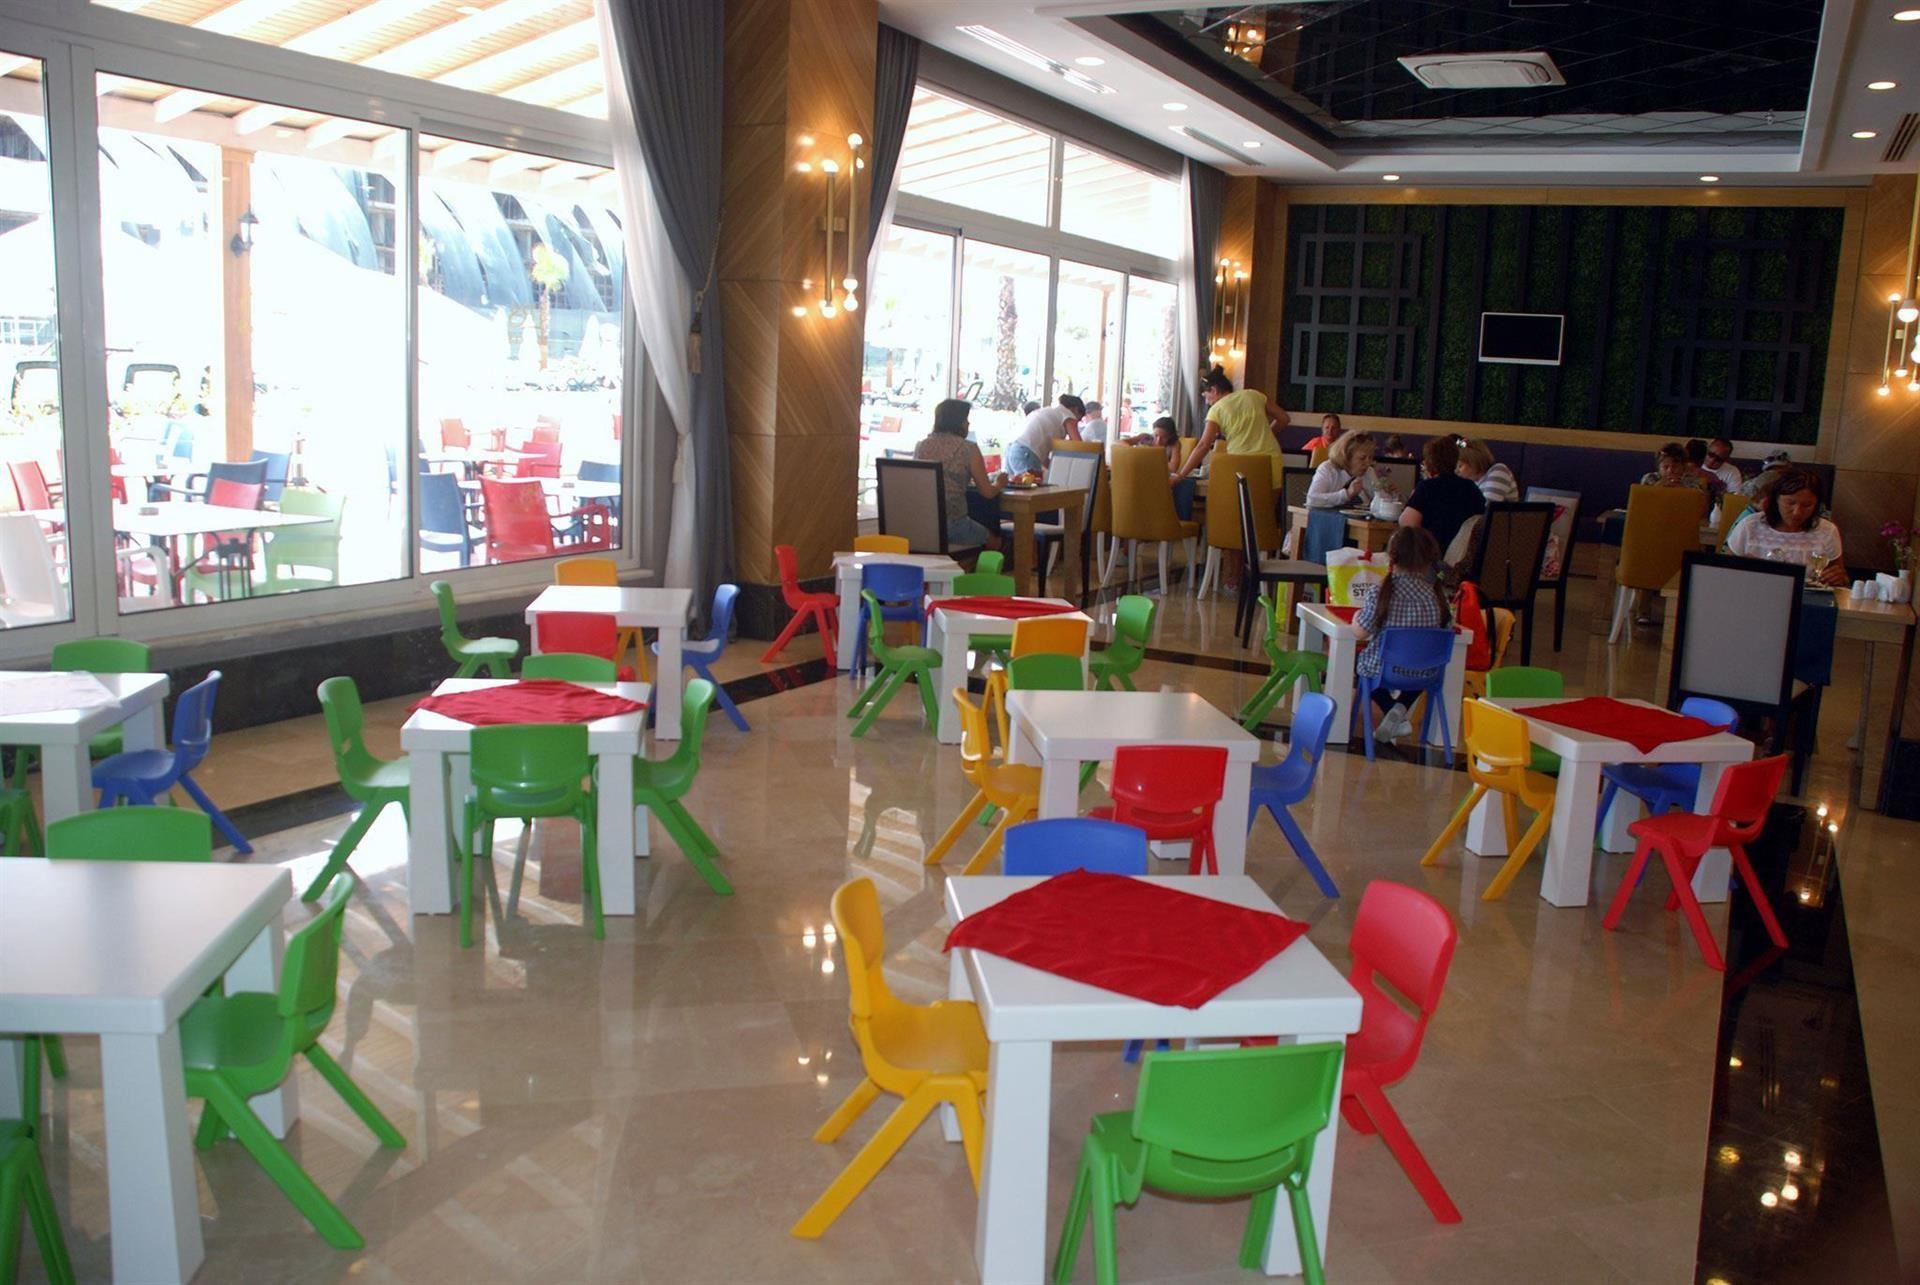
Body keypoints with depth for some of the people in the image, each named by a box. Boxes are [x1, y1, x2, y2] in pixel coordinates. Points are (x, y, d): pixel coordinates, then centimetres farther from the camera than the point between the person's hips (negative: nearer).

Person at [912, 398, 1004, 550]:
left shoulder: (920, 446, 6)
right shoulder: (968, 449, -9)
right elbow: (987, 492, -3)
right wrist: (999, 484, 20)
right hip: (952, 525, -5)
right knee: (993, 540, 24)